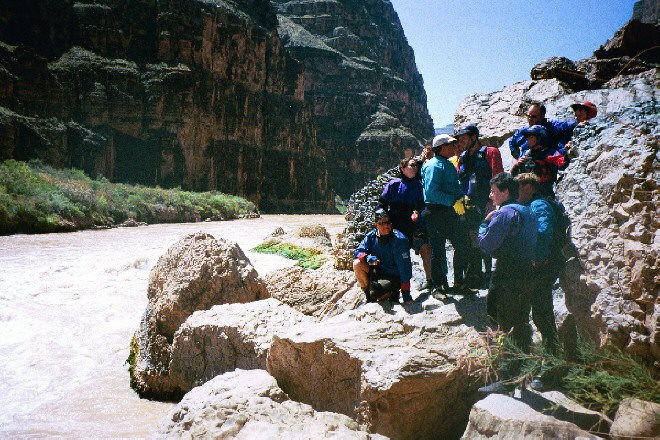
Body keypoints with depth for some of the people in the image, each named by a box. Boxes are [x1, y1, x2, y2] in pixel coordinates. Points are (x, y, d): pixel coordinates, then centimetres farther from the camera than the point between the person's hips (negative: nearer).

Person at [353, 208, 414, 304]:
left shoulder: (399, 239, -21)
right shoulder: (371, 236, -7)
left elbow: (405, 267, -22)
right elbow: (359, 251, -6)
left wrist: (406, 293, -23)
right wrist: (367, 257, -32)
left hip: (393, 277, -5)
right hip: (377, 272, 5)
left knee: (375, 294, -30)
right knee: (357, 264, -19)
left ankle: (392, 293, 6)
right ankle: (369, 296, -2)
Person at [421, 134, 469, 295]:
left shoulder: (448, 165, 18)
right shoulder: (434, 165, -13)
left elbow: (455, 187, 26)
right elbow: (431, 192, -23)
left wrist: (461, 195, 7)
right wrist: (452, 199, -21)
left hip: (448, 211, 9)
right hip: (435, 212, -9)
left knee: (462, 244, 12)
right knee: (438, 249, -2)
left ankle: (459, 283, 25)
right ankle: (438, 286, 10)